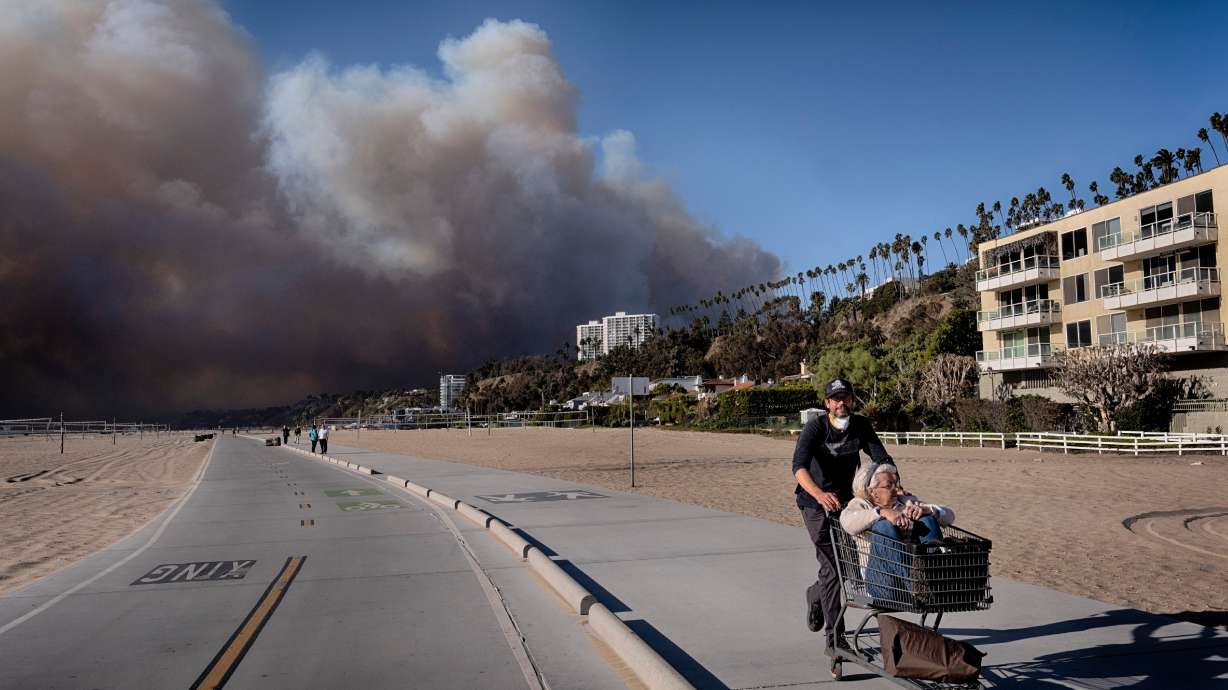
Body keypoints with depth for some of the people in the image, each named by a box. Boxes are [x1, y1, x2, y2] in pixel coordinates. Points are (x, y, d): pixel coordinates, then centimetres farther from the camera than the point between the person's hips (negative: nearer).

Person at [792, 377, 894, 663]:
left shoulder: (861, 426, -7)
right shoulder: (815, 427, -22)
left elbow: (882, 458, -13)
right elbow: (799, 466, -36)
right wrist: (820, 494, -54)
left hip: (844, 499, 5)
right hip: (814, 502, -5)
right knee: (832, 565, -11)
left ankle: (816, 595, 44)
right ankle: (835, 638, -2)